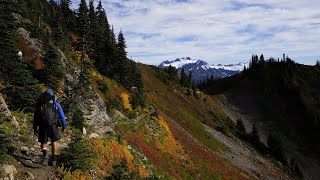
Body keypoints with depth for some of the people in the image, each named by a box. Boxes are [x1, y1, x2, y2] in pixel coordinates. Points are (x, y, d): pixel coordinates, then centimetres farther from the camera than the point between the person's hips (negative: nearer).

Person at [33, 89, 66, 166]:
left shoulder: (40, 104, 18)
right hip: (52, 124, -1)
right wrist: (64, 126, 21)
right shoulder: (56, 104, 13)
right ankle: (54, 160, 11)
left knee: (43, 142, 12)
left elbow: (35, 116, 18)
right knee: (54, 141, 14)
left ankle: (45, 154, -16)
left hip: (42, 125, 1)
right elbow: (62, 116, 13)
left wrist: (35, 128, 22)